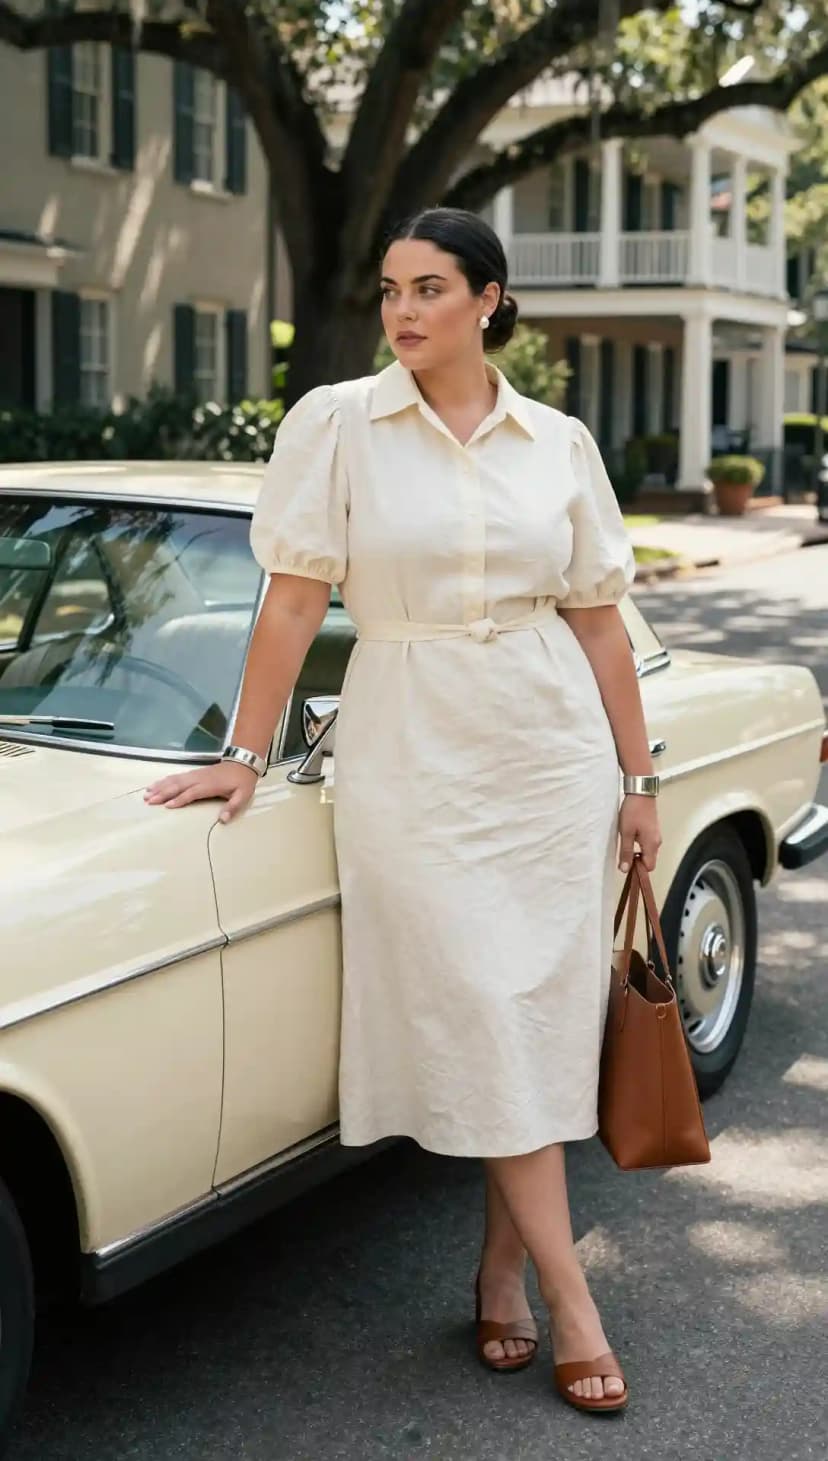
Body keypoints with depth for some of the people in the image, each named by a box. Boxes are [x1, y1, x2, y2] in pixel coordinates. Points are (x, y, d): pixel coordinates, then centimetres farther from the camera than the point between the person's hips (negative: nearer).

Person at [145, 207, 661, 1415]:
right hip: (410, 759, -2)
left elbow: (599, 621, 7)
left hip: (553, 756, 3)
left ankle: (503, 1274, 21)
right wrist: (245, 756, -4)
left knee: (545, 1021, 5)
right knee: (484, 1027, -1)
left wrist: (637, 781, 7)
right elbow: (295, 600, -3)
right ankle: (571, 1306, 8)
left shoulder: (560, 443, 4)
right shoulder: (336, 423, -2)